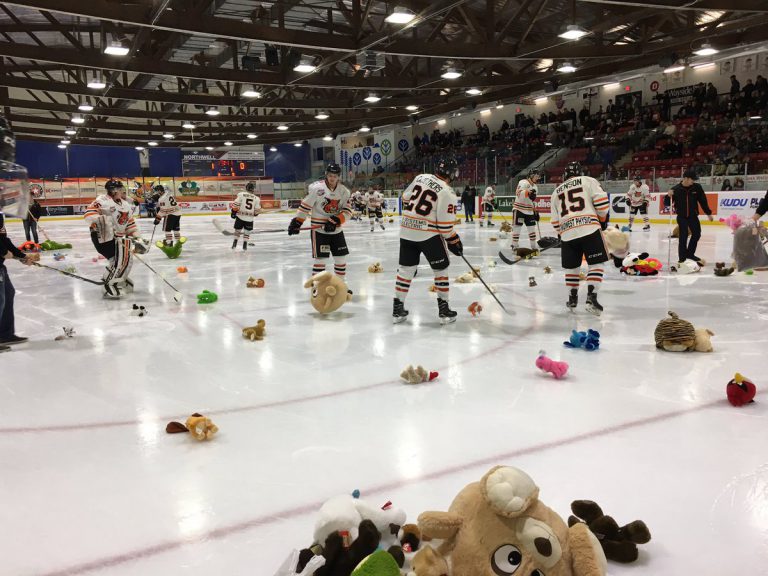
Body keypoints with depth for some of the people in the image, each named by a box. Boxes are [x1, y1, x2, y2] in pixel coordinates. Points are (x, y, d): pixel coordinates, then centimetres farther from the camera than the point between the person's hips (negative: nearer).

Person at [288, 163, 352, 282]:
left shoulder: (344, 191, 1)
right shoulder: (316, 188, -11)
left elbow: (347, 211, -3)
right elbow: (305, 206, -7)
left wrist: (336, 221, -17)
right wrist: (297, 222, -10)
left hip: (336, 229, 5)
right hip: (319, 229, -5)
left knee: (341, 257, 8)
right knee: (321, 258, -7)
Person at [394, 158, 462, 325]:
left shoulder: (420, 177, 6)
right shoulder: (447, 192, -12)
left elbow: (406, 198, 18)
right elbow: (444, 223, -14)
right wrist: (454, 241, -2)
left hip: (407, 231, 6)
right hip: (428, 234, -6)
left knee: (406, 269, 13)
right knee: (440, 269, 9)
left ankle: (397, 309, 15)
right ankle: (444, 310, 11)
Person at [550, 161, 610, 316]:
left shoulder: (556, 192, 22)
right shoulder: (588, 181, 9)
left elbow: (555, 221, 20)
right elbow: (601, 201, -3)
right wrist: (603, 219, 12)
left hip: (567, 233, 4)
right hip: (590, 229, -4)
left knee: (571, 267, 16)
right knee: (596, 263, 3)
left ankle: (572, 299, 20)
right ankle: (591, 297, -7)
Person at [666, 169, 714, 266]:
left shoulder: (697, 187, -5)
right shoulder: (676, 189, -11)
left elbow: (703, 201, 4)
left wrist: (708, 213, 8)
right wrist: (669, 196, -28)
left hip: (693, 216, 4)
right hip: (681, 216, -4)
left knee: (696, 234, 7)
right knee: (683, 236, -9)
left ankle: (690, 253, 26)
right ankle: (682, 257, 0)